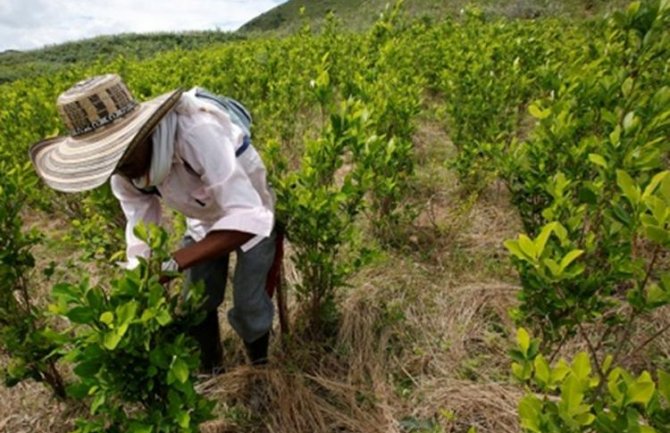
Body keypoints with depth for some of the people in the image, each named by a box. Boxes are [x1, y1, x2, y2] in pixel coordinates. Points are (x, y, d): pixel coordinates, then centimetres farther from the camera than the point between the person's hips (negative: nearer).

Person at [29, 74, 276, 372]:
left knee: (248, 306, -4)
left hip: (251, 216, -5)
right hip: (204, 221, 6)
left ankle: (260, 367, 29)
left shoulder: (197, 132, -42)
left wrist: (174, 263, -51)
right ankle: (210, 369, 37)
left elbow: (249, 217, -46)